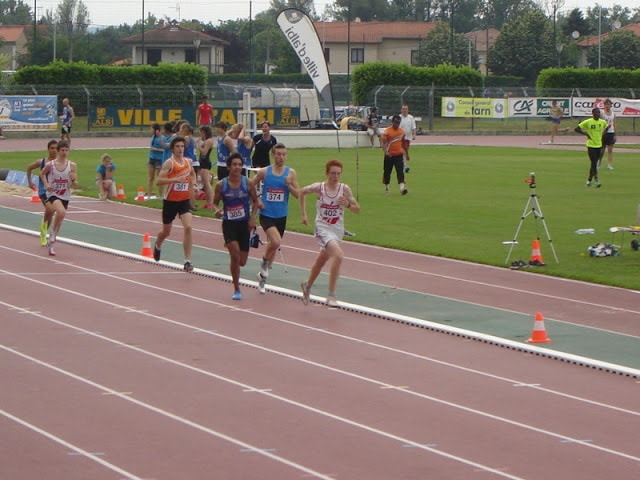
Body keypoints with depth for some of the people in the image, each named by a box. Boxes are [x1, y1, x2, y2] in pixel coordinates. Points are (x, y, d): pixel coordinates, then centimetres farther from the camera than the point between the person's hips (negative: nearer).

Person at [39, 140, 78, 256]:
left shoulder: (72, 166, -4)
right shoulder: (50, 165, -8)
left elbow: (75, 186, 0)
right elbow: (42, 173, 14)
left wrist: (73, 179, -22)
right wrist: (46, 184, -2)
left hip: (65, 196, 3)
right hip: (53, 194, -3)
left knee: (59, 220, 11)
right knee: (61, 212, -31)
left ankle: (51, 243, 31)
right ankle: (53, 236, -12)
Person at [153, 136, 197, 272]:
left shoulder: (188, 162, 4)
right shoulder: (169, 163, -12)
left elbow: (192, 174, 28)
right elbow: (159, 180, -22)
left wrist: (193, 184, 9)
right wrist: (176, 179, -31)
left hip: (185, 200, 3)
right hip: (170, 200, -3)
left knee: (188, 227, -18)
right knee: (166, 231, 14)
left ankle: (187, 261, -17)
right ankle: (157, 246, 50)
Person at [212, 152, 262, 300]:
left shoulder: (248, 183, -4)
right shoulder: (221, 185, -6)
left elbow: (255, 201, 8)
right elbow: (215, 203, 4)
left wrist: (252, 217, -5)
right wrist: (217, 210, -18)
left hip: (244, 223, 2)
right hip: (228, 223, -2)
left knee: (242, 261, 5)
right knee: (235, 255, -20)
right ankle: (236, 289, -6)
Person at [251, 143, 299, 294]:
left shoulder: (291, 173, 0)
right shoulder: (264, 172, -4)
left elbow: (298, 195, 0)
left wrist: (289, 185, -17)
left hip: (281, 216, 3)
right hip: (266, 215, -3)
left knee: (274, 245, 13)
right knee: (276, 242, -25)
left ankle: (263, 275, 31)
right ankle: (265, 262, 3)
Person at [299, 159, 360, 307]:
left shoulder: (344, 188, -4)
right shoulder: (319, 187, -9)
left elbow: (357, 209, 1)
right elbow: (302, 192, 11)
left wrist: (347, 204, -19)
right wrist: (304, 214, 10)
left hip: (337, 230, 4)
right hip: (322, 228, -4)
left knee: (321, 261, 22)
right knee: (338, 256, -27)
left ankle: (307, 286, 50)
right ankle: (331, 295, -21)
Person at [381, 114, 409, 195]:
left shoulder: (402, 131, 7)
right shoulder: (387, 131, -7)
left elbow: (403, 143, 19)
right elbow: (383, 143, -13)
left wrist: (406, 153, 22)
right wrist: (386, 151, -29)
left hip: (399, 155, 2)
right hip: (389, 155, -2)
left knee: (400, 171, -12)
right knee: (387, 172, 9)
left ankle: (402, 187, -21)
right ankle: (386, 187, 26)